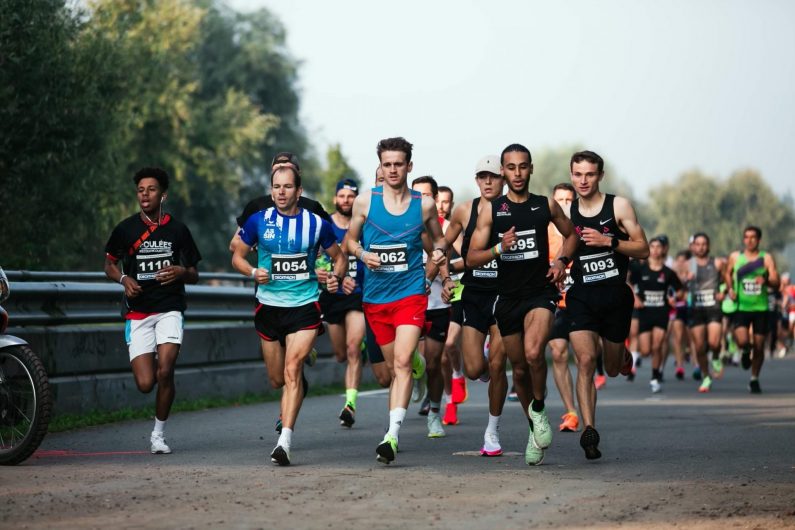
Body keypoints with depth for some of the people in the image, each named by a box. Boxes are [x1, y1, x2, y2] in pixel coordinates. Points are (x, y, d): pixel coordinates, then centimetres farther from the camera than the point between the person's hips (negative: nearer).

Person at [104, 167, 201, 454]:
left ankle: (159, 433, 2)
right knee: (145, 383, -9)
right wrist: (124, 279, -6)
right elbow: (109, 265, 15)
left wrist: (180, 272, -11)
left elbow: (194, 276, 12)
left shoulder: (177, 230, 5)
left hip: (170, 309, 0)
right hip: (137, 312, 0)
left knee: (165, 372, -17)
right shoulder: (125, 229, 3)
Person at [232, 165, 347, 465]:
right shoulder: (258, 221, 0)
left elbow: (339, 257, 12)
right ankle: (296, 394, 49)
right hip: (269, 307, 2)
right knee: (277, 379, 11)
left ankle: (285, 441, -22)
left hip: (305, 306, -2)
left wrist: (337, 277, -9)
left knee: (292, 369, -19)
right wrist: (253, 272, -11)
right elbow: (237, 256, 9)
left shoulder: (316, 224, -1)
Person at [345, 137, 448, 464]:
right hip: (375, 295, 2)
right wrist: (363, 255, -9)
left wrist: (440, 251, -5)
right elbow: (351, 239, 12)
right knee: (392, 365, 12)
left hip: (411, 292, -2)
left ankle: (393, 434, -27)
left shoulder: (424, 205, 2)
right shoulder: (365, 201, 2)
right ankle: (393, 425, 30)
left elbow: (437, 238, 17)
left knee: (402, 361, -18)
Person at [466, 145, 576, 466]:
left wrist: (562, 261, 3)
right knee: (519, 368, 10)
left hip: (540, 292, -2)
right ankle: (534, 428, 30)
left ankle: (539, 409, -2)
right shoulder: (491, 209, 1)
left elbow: (571, 234, 21)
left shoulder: (546, 205, 3)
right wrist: (499, 248, -19)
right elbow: (471, 259, -2)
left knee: (533, 353, -27)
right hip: (508, 297, 2)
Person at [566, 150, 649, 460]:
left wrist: (609, 241, -18)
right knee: (585, 360, -19)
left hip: (615, 296, -1)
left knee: (612, 369, 12)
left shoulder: (618, 206, -2)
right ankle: (589, 429, -21)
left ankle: (622, 354, 49)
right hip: (581, 296, 1)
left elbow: (643, 250, -5)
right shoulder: (566, 212, 6)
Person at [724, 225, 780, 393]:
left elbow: (776, 283, -7)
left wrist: (766, 280, -28)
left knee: (759, 346, 3)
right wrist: (730, 288, 3)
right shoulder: (735, 257, 3)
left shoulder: (766, 258, -1)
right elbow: (727, 274, 21)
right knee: (742, 341, -20)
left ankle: (754, 380, 23)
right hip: (741, 306, 0)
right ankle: (745, 353, 19)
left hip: (761, 307, 0)